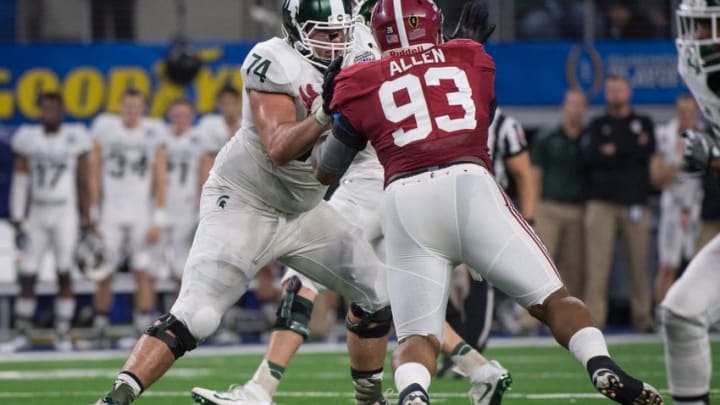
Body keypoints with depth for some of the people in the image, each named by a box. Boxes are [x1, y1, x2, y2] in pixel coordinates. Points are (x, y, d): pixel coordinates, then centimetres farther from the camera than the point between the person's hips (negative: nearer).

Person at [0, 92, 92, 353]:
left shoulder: (75, 138, -2)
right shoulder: (28, 138, 3)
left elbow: (84, 183, 2)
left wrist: (87, 220, 1)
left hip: (65, 216, -2)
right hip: (37, 217, 2)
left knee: (64, 275, -3)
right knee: (27, 277, 1)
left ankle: (62, 334, 3)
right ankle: (22, 335, 7)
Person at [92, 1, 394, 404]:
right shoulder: (275, 62, -20)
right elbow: (279, 148, -28)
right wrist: (328, 113, -39)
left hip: (304, 211, 8)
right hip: (244, 203, -8)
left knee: (378, 294, 8)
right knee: (194, 316, -19)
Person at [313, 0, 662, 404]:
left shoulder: (361, 84, 16)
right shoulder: (473, 58, 20)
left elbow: (327, 171, 24)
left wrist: (327, 111, 40)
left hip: (405, 203, 0)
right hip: (470, 185, 0)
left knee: (418, 338, 3)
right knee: (552, 298, 5)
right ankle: (603, 368, -19)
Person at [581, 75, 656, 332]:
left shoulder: (644, 124, 17)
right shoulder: (597, 126, 16)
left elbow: (647, 153, -2)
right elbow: (590, 156, -3)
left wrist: (613, 151, -5)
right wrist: (633, 148, -6)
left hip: (635, 202, 0)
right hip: (601, 202, 0)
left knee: (639, 262, -2)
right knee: (597, 262, -9)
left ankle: (642, 316, 4)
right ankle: (593, 317, -11)